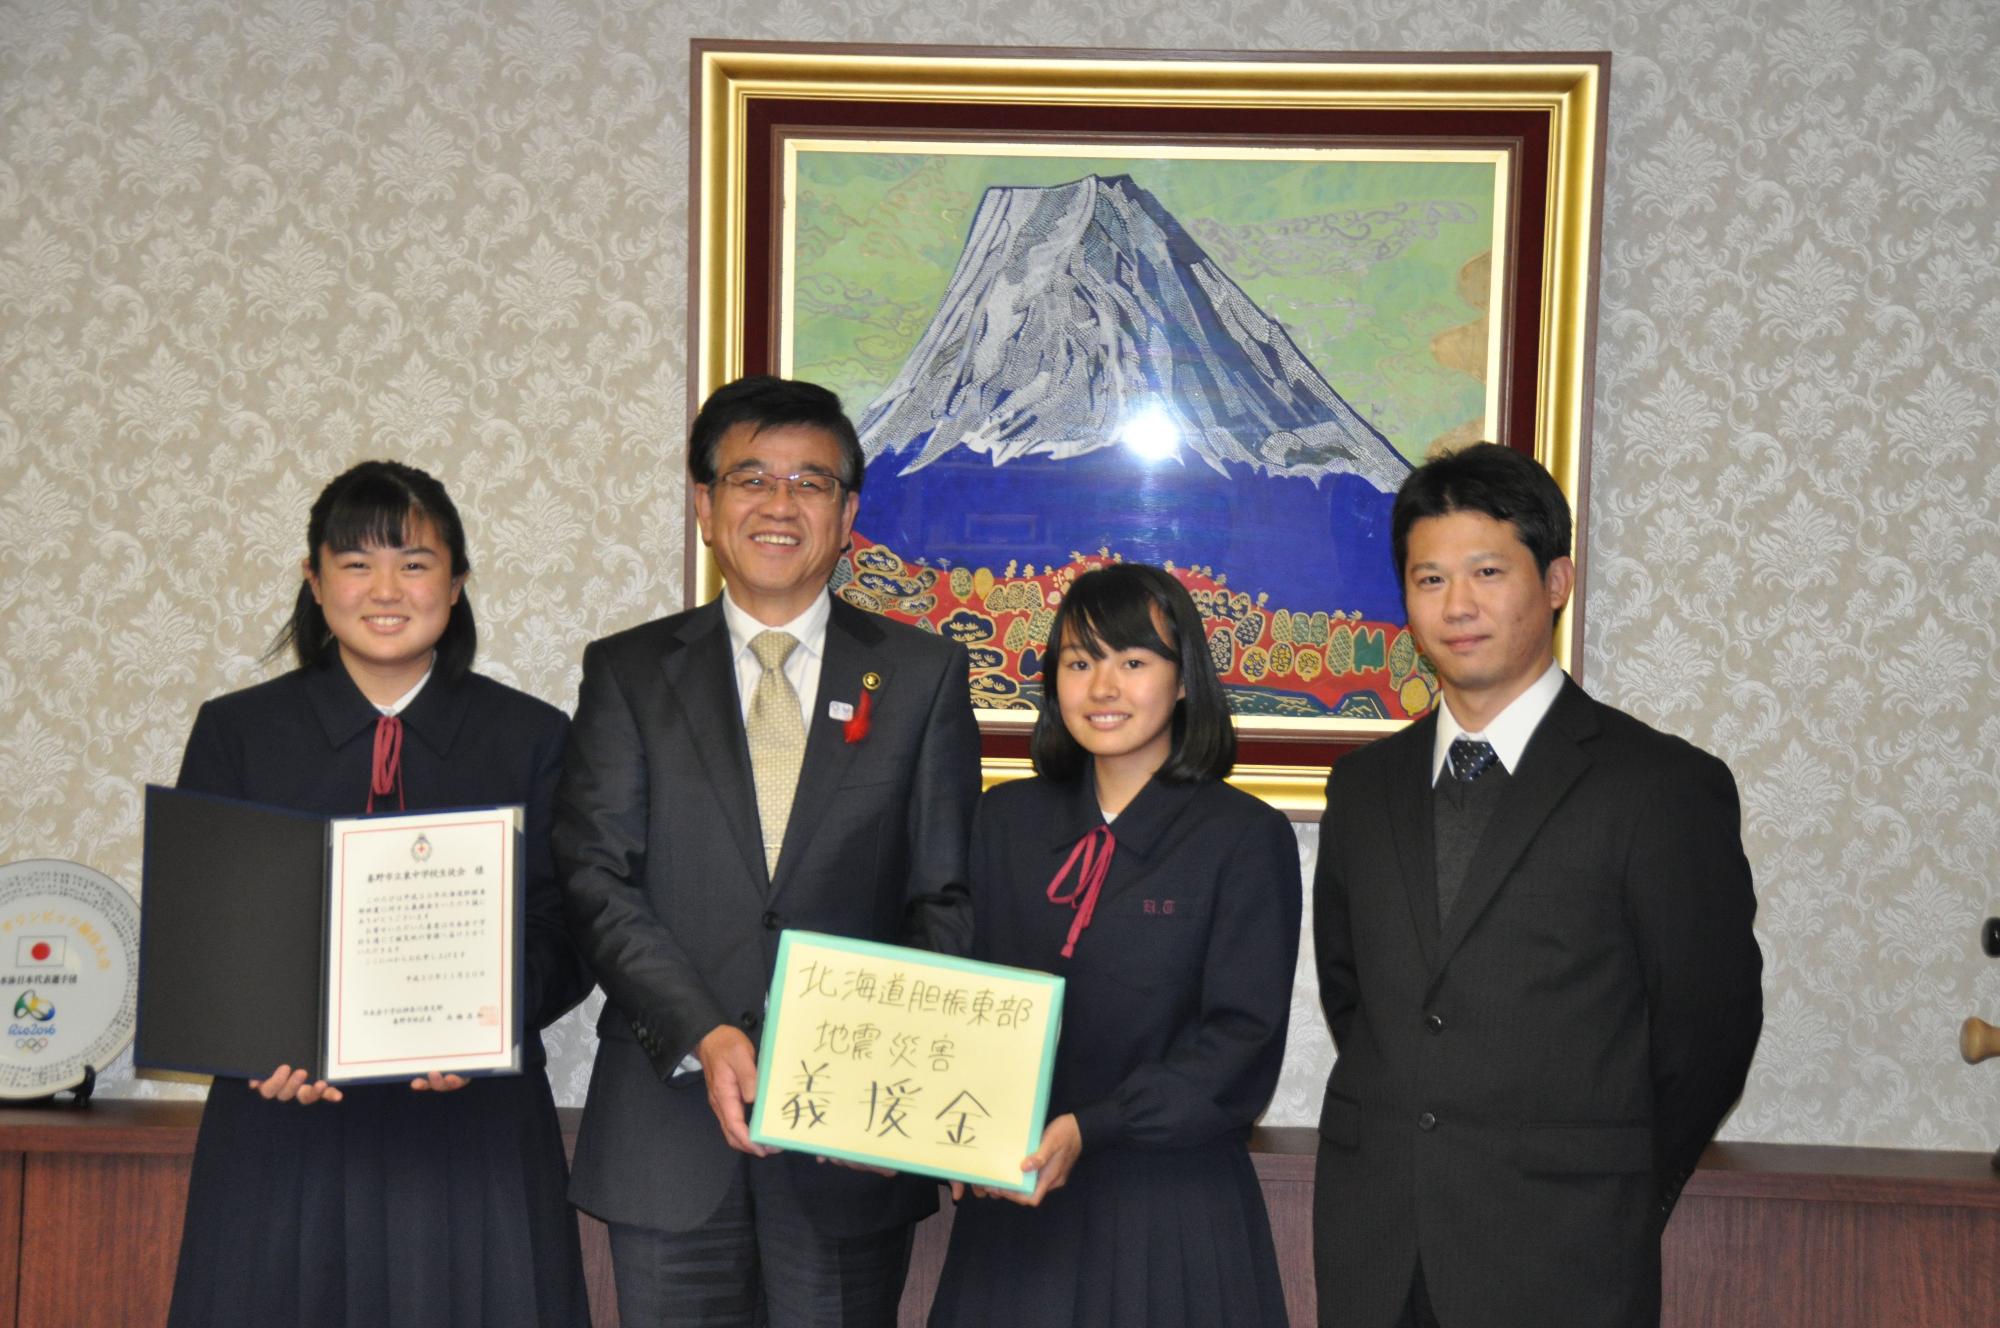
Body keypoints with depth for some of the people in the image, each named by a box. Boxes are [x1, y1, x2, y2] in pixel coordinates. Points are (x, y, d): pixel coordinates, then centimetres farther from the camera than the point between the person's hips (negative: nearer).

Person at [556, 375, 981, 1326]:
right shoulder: (628, 673, 7)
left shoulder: (924, 675, 6)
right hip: (668, 1129, 0)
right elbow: (596, 883, -3)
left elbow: (947, 898, 2)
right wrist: (705, 1038, -16)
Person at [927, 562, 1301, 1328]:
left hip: (1172, 1214, -3)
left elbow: (1241, 1046, -10)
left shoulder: (1246, 838, -6)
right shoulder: (1008, 819, 7)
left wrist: (1088, 1130, -20)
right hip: (1012, 1201, 3)